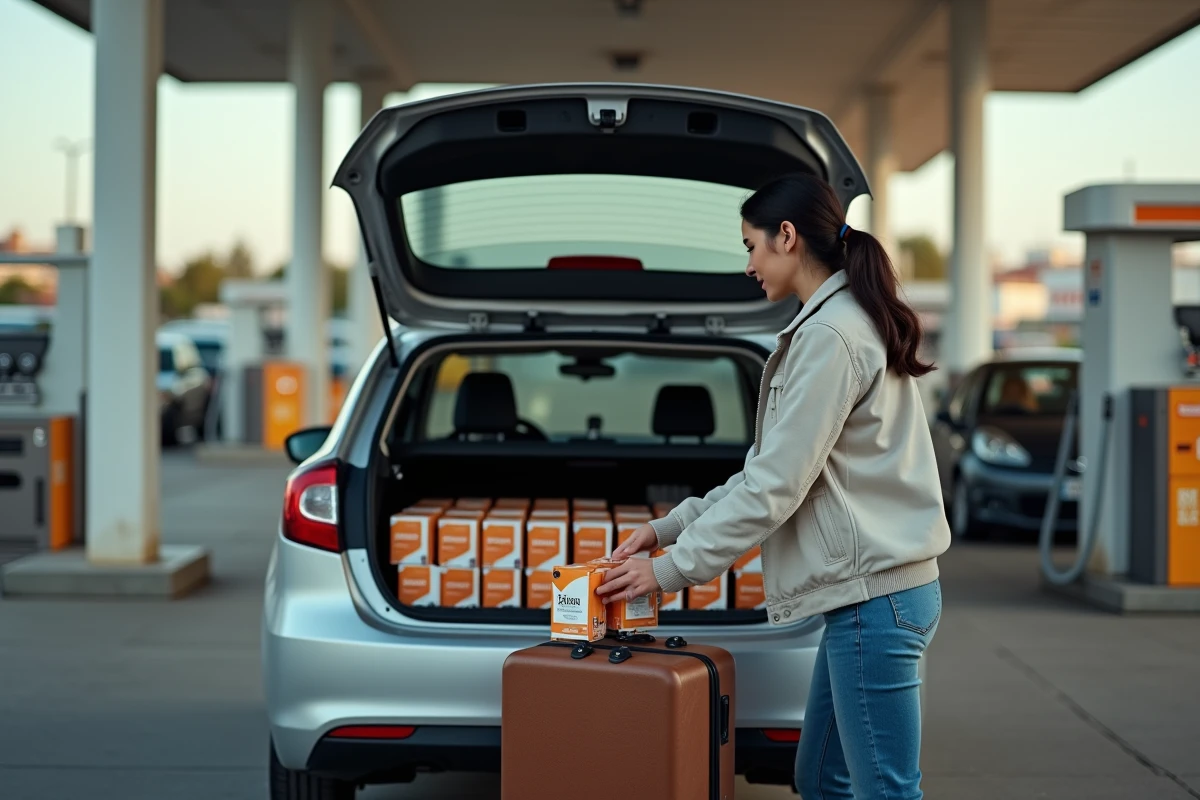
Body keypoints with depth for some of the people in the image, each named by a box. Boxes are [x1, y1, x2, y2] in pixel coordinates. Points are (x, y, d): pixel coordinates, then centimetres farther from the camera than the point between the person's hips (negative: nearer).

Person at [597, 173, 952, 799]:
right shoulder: (851, 322, 17)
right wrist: (668, 528, 15)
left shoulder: (829, 335, -15)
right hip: (863, 590, 11)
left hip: (873, 595, -11)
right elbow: (770, 468, 18)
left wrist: (670, 569, -9)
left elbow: (777, 486, -17)